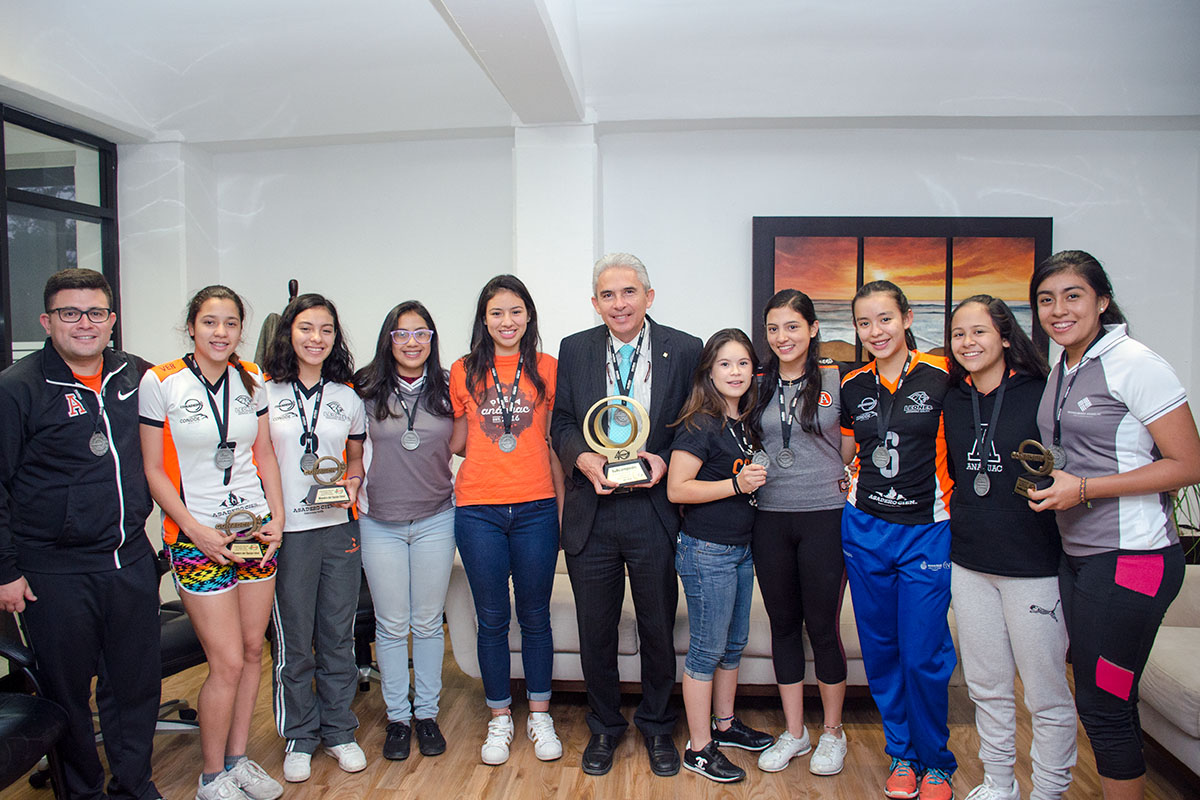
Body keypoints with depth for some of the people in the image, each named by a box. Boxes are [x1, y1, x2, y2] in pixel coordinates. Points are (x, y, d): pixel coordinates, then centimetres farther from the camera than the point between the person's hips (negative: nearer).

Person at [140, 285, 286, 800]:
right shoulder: (160, 382, -7)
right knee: (228, 662, -2)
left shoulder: (251, 380, 5)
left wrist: (277, 520, 1)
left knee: (253, 649, 10)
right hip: (196, 536, -4)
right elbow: (154, 471, -5)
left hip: (255, 528, 4)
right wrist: (198, 531, -13)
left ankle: (238, 758, 29)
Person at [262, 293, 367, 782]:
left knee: (338, 636, 11)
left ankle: (338, 731, 27)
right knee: (292, 641, 7)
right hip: (286, 532, -2)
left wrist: (353, 483, -4)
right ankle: (299, 737, 25)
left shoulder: (348, 397, 8)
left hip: (339, 528, 3)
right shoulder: (265, 393, -1)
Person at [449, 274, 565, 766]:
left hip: (535, 508, 0)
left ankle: (539, 716, 27)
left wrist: (561, 504, 5)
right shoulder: (464, 371, 5)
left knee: (535, 615, 10)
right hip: (478, 508, 0)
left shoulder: (547, 369, 4)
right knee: (492, 619, 10)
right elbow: (455, 441, 13)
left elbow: (555, 440, 7)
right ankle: (500, 719, 27)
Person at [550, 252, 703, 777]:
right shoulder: (575, 349, 4)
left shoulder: (685, 350, -2)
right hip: (590, 514, 2)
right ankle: (604, 727, 36)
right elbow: (561, 423, 7)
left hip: (654, 512, -1)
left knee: (658, 628, 14)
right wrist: (584, 459, -13)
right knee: (595, 630, 14)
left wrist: (663, 461, -15)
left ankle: (656, 725, 37)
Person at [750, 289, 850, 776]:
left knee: (822, 626, 4)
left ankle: (832, 732, 25)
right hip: (770, 518, 3)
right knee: (783, 625, 12)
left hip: (824, 516, -3)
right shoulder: (760, 386, 7)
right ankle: (794, 732, 27)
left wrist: (848, 481, -4)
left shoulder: (836, 379, -2)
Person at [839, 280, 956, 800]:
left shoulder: (941, 376, -6)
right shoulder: (852, 386, 5)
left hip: (925, 530, -3)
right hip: (864, 528, 3)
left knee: (924, 656, 0)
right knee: (880, 651, 11)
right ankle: (901, 754, 30)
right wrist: (852, 490, 5)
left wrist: (952, 501, -2)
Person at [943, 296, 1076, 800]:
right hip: (969, 560, 5)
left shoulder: (1041, 394, -8)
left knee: (1046, 694, 6)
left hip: (1032, 562, -5)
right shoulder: (953, 401, 8)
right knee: (986, 686, 16)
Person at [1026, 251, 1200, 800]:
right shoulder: (1060, 372, 12)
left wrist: (1083, 489, -18)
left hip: (1131, 557, -8)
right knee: (1097, 699, 16)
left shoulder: (1132, 362, -12)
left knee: (1102, 704, 0)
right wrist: (1052, 481, 5)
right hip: (1078, 555, 8)